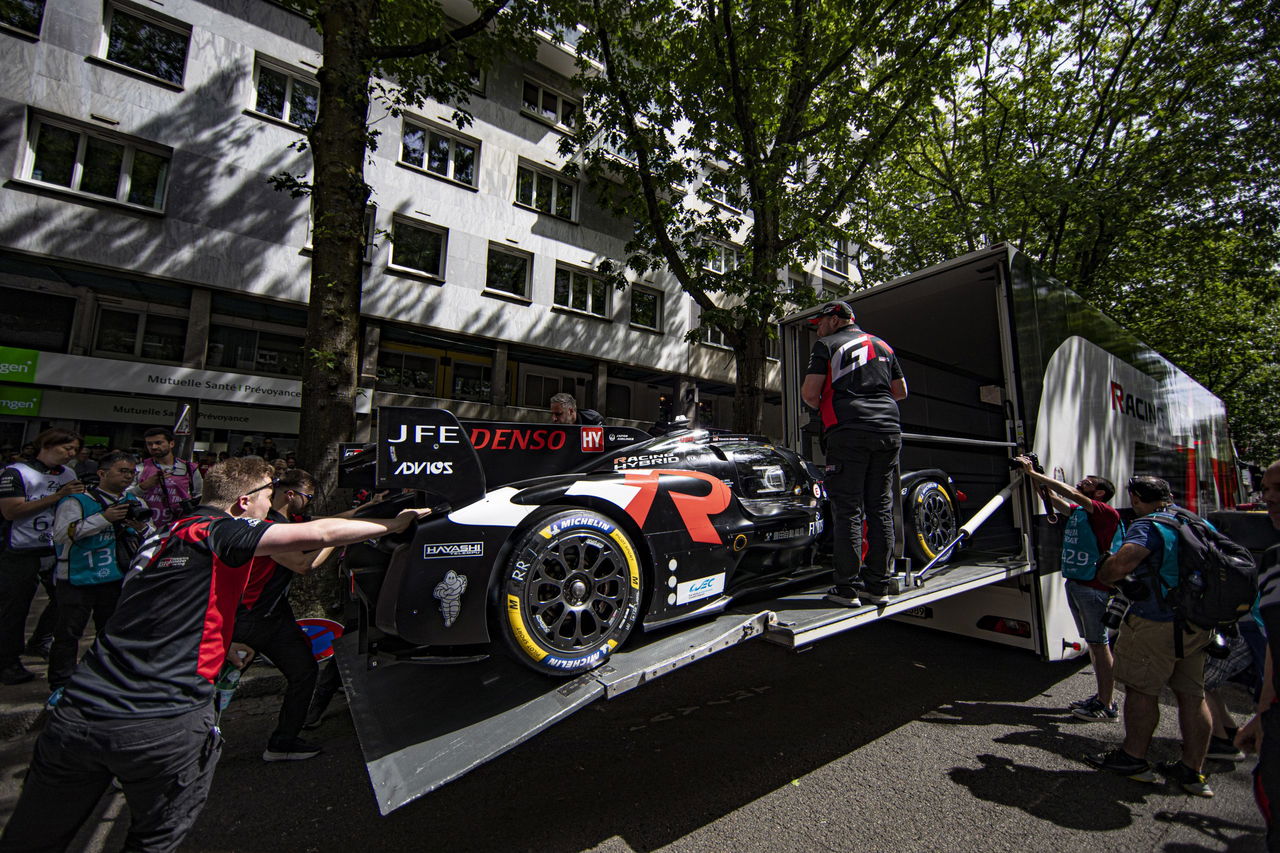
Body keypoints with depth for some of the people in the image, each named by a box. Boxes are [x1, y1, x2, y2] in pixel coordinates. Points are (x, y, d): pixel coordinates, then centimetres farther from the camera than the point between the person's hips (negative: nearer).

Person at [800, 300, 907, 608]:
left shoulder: (827, 345, 3)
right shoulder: (883, 346, 21)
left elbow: (809, 392, -5)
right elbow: (901, 391, 23)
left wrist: (821, 406, 14)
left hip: (849, 433, -6)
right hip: (889, 430, 6)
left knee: (848, 510, -4)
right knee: (881, 509, 8)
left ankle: (846, 588, -1)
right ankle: (879, 586, 13)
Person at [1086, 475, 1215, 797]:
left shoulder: (1148, 526, -18)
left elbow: (1119, 565, -32)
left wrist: (1102, 574, -11)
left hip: (1155, 623, -8)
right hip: (1198, 624, 8)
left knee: (1140, 689, 5)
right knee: (1192, 694, 15)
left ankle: (1133, 759, 18)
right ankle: (1194, 772, 25)